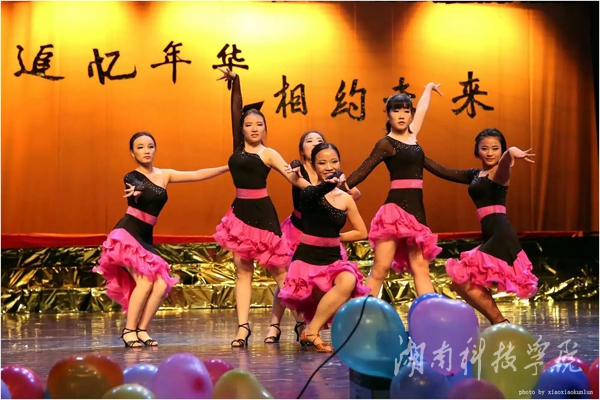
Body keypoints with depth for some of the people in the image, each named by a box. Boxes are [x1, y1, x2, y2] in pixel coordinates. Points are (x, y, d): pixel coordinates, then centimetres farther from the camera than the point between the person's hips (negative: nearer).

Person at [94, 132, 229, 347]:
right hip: (127, 234, -6)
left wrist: (228, 167, 8)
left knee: (162, 284, -11)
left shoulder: (164, 175, 12)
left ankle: (142, 330, -1)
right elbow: (138, 188, -30)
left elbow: (197, 175, 11)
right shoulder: (132, 177, -4)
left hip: (146, 238, 6)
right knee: (145, 281, -20)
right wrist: (136, 191, -54)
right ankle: (129, 330, -9)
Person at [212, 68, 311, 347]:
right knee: (243, 270, 3)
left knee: (277, 270, 0)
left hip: (262, 213, -4)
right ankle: (243, 326, 1)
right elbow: (236, 111, 3)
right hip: (240, 212, 5)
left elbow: (293, 178, -12)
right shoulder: (238, 148, 8)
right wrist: (234, 82, -4)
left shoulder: (268, 154, -3)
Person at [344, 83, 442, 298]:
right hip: (396, 209, -7)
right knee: (380, 268, -11)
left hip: (416, 209, 7)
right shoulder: (386, 143, -2)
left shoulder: (412, 135, 16)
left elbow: (421, 109, 33)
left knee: (421, 268, 3)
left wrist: (429, 88, 49)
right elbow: (363, 171, -8)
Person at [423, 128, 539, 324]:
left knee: (464, 280, -13)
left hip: (501, 235, -9)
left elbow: (505, 162, -31)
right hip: (492, 238, 9)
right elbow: (443, 172, 26)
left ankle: (501, 324, -8)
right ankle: (500, 325, 8)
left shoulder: (499, 173, -6)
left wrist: (512, 152, -55)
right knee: (460, 282, 9)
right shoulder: (475, 175, 18)